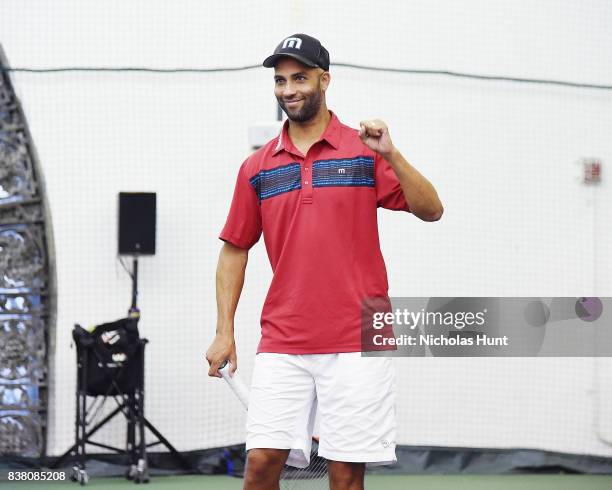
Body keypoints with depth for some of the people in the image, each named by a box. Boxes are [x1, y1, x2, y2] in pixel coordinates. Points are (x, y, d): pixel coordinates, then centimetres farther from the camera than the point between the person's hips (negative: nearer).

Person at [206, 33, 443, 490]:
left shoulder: (364, 152, 3)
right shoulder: (258, 167, 10)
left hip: (357, 343, -2)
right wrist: (224, 331, 7)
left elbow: (431, 210, -3)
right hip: (281, 345, 2)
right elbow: (235, 250, 15)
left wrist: (391, 155, -18)